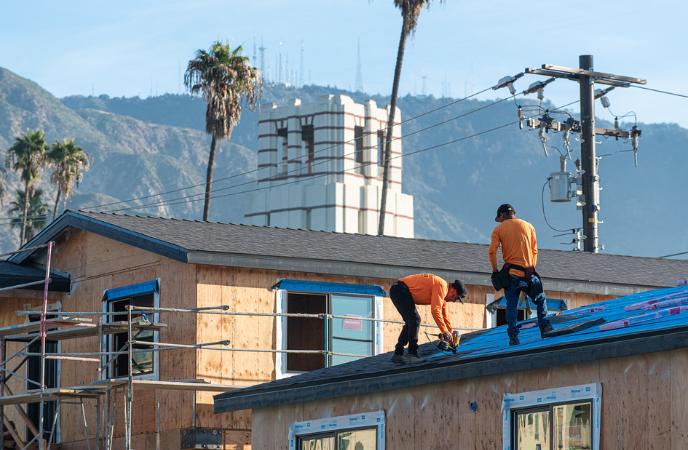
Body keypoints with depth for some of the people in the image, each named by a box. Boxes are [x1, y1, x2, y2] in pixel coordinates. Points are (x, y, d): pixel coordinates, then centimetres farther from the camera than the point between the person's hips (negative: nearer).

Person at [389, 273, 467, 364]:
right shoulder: (441, 286, -15)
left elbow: (445, 316, 26)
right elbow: (435, 310, -21)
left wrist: (450, 336, 27)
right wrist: (445, 331, -15)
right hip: (400, 290, -11)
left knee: (410, 322, 14)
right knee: (415, 320, -15)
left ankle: (397, 354, 14)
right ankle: (412, 355, -19)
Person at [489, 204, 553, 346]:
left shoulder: (498, 229, 5)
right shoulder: (528, 226, 11)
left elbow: (492, 251, -4)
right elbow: (534, 250, 10)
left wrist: (495, 270, 4)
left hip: (511, 273, -1)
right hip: (528, 273, 1)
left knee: (511, 305, 3)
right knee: (541, 299, 17)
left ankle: (513, 336, -3)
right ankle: (544, 326, 4)